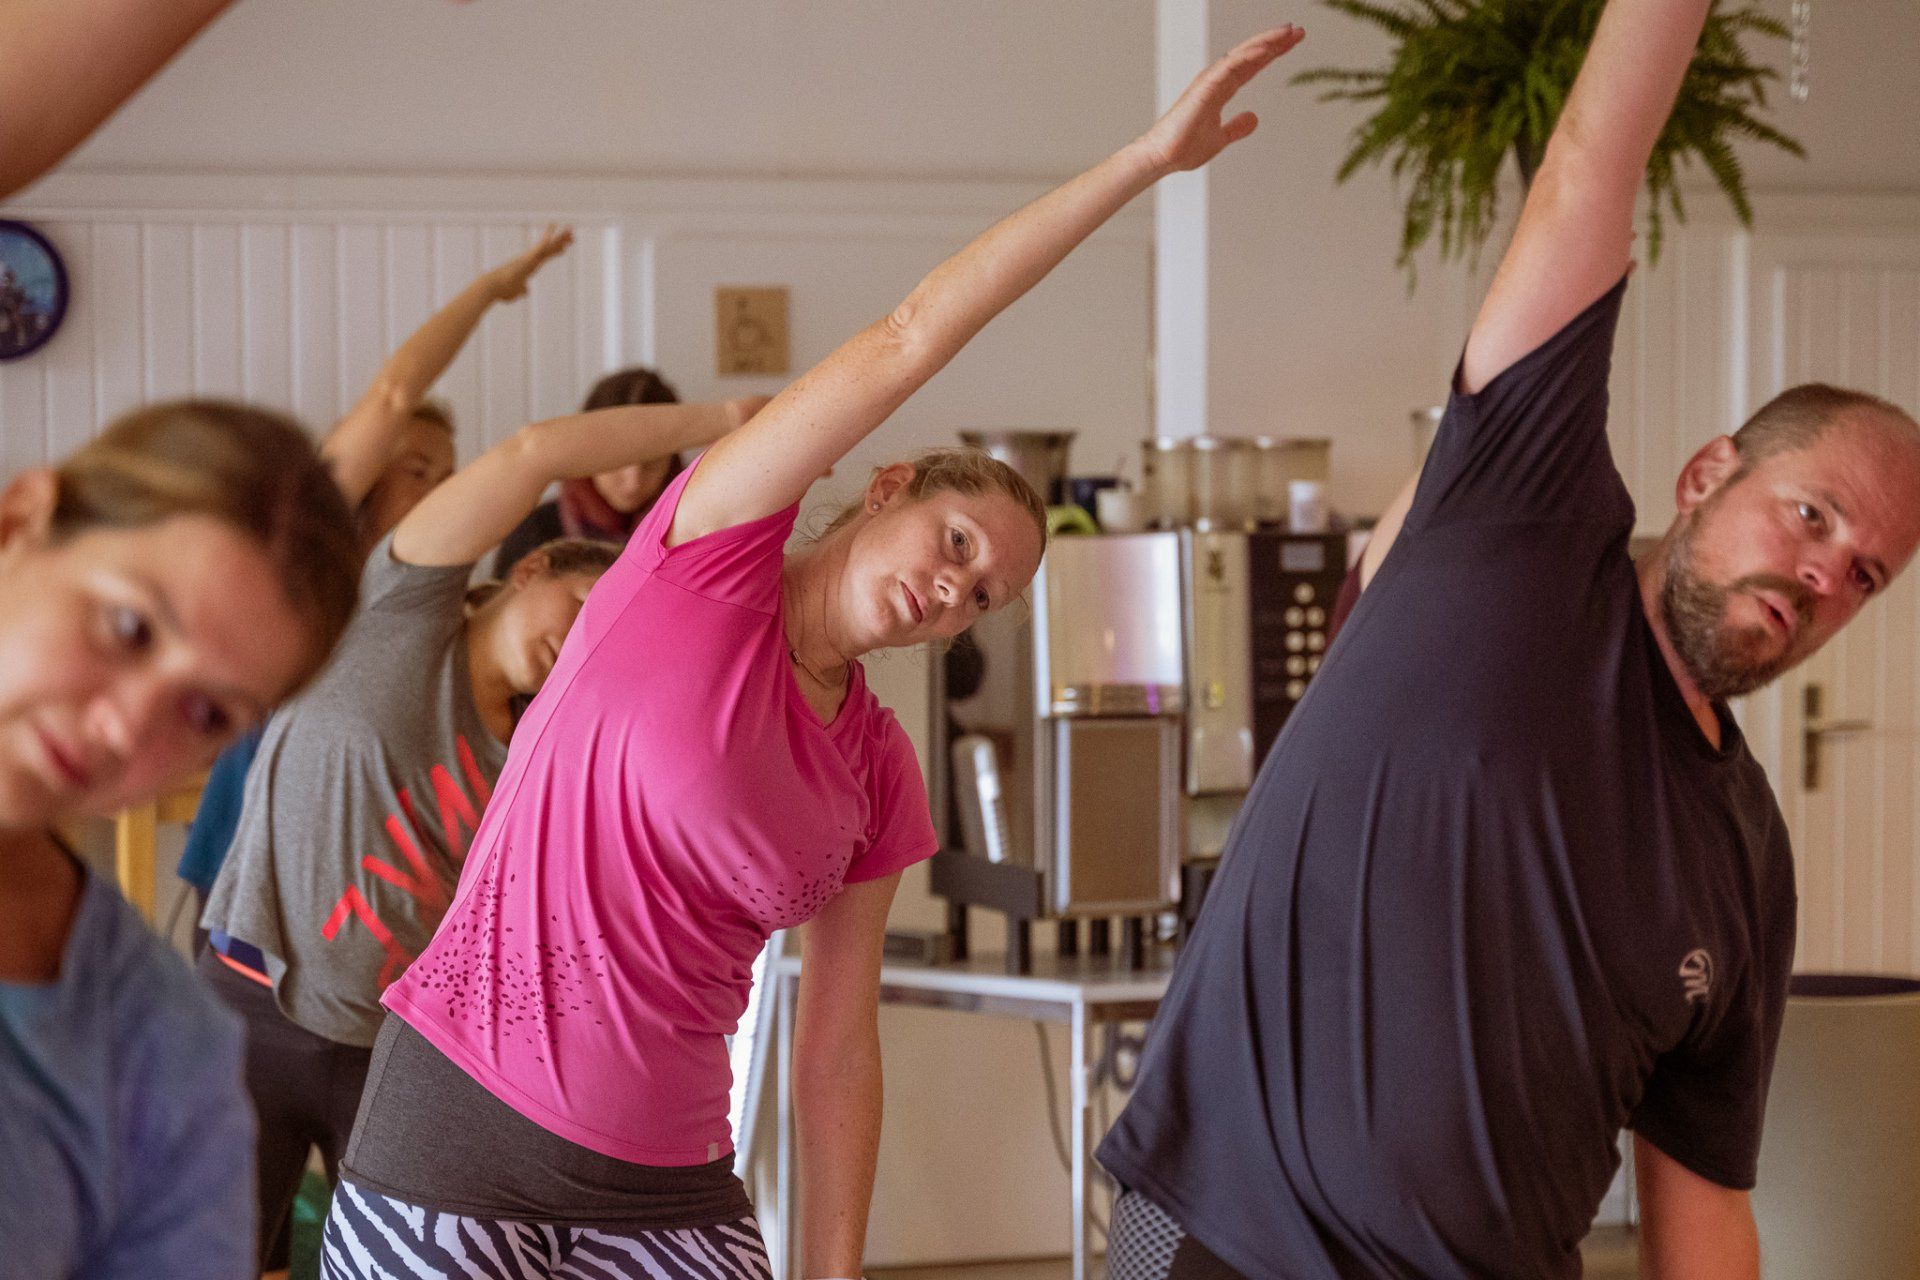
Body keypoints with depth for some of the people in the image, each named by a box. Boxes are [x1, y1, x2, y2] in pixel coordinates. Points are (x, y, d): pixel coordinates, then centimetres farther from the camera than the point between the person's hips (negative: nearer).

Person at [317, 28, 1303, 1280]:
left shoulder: (876, 774, 8)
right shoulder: (709, 552, -3)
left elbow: (838, 1052, 10)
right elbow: (910, 338, -8)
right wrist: (1145, 159, -10)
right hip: (463, 1123, -5)